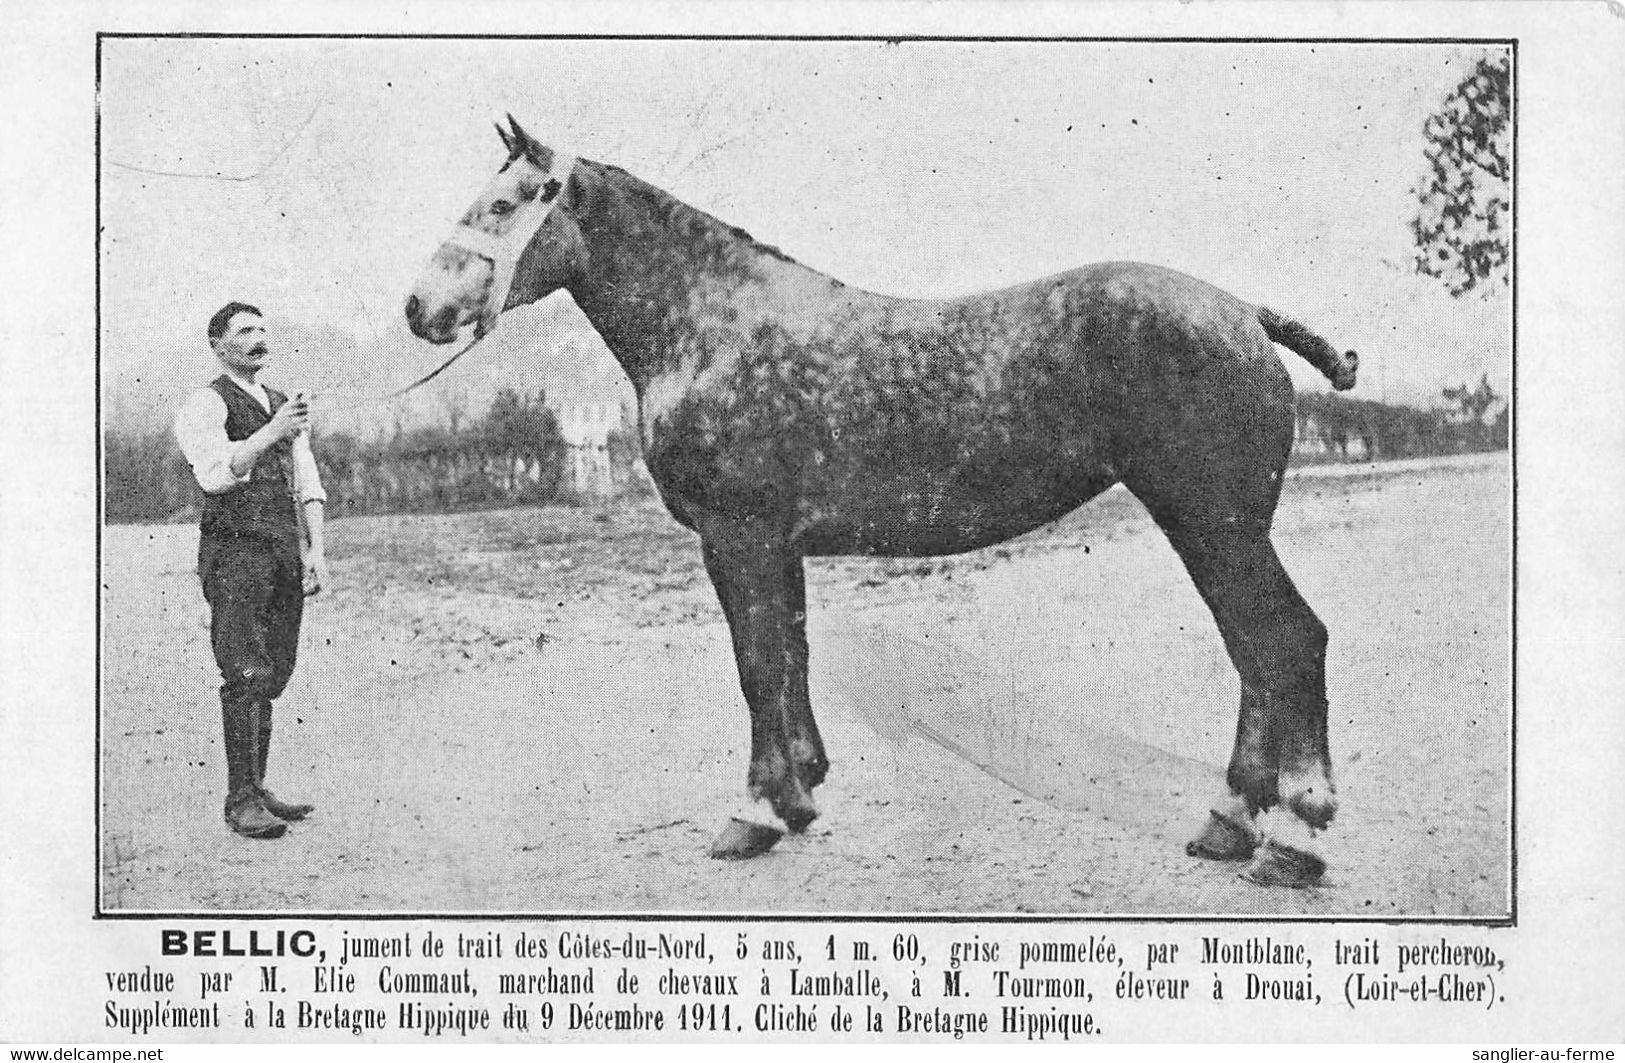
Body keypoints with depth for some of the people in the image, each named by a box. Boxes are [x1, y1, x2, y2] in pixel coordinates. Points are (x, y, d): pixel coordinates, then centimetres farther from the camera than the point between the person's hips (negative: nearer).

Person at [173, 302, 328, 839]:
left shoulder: (282, 407, 21)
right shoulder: (205, 405, -1)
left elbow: (308, 486, 17)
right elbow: (214, 473, -19)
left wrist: (316, 551, 5)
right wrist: (269, 433, -30)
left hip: (285, 554, 7)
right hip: (235, 552, -7)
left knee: (273, 676, 6)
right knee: (246, 677, -12)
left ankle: (257, 791, 12)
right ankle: (241, 800, -11)